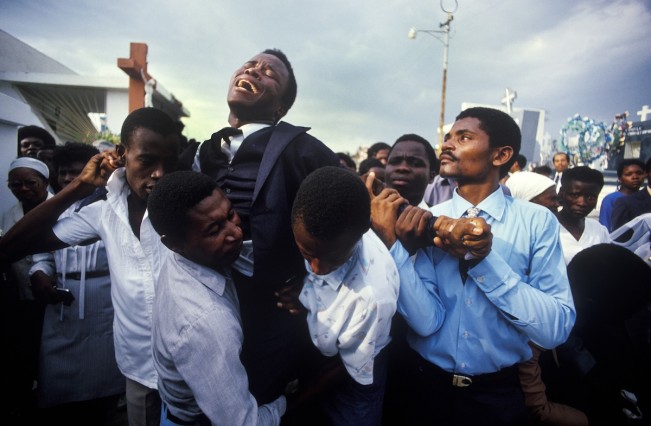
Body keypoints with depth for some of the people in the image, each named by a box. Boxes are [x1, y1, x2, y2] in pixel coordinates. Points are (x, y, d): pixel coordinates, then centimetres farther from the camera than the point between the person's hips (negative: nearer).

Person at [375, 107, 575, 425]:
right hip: (427, 387, 1)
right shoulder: (427, 222, -8)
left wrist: (485, 259, -27)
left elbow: (556, 329, -17)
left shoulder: (537, 221, -10)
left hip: (499, 394, 0)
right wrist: (405, 248, -29)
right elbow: (425, 321, -16)